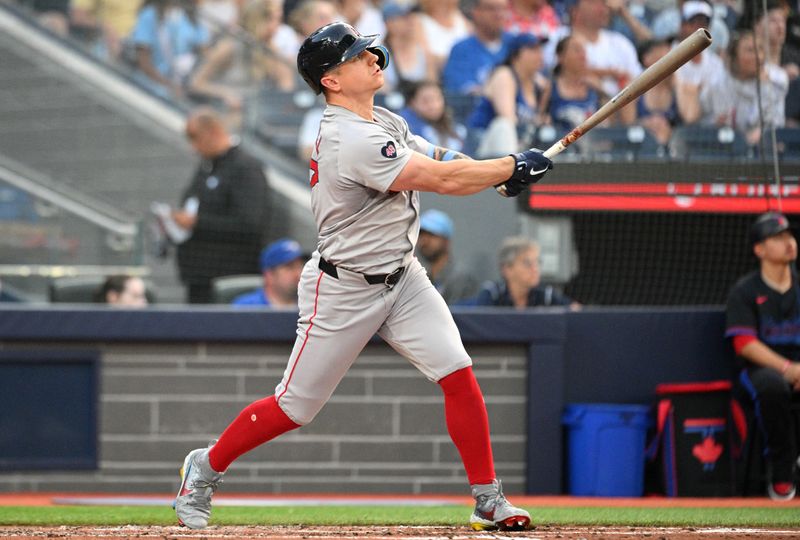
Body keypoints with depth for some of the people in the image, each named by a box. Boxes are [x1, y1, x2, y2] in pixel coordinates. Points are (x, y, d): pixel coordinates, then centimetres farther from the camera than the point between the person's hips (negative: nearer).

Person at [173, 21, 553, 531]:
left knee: (459, 375, -7)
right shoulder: (351, 141, -26)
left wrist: (498, 172, -17)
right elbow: (443, 181, -27)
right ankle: (207, 467, 25)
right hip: (343, 291, -8)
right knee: (295, 407, 2)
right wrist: (513, 167, -17)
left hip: (402, 278, 8)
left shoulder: (386, 121, 4)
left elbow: (440, 161, 4)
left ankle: (489, 503, -2)